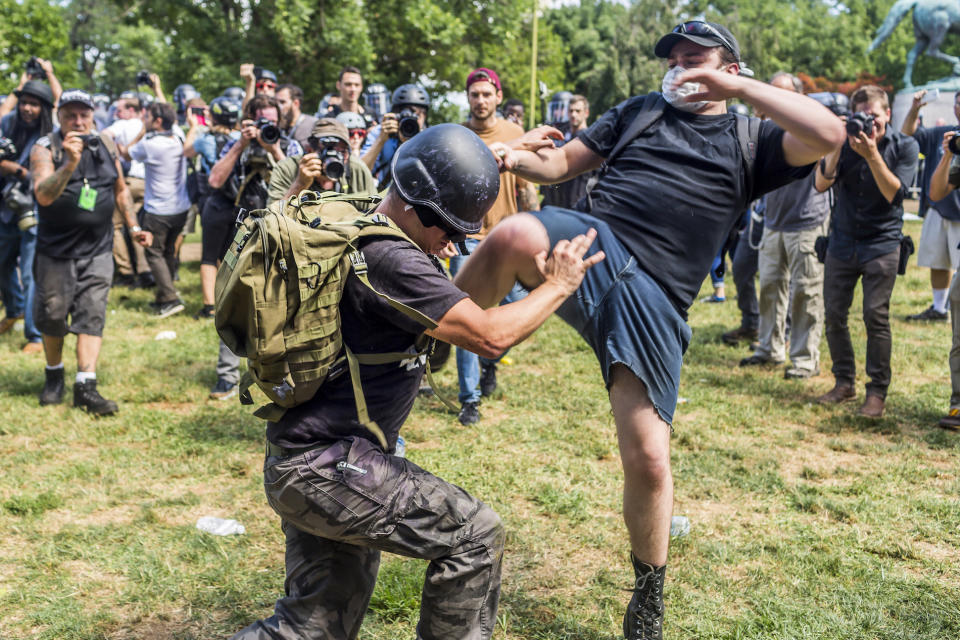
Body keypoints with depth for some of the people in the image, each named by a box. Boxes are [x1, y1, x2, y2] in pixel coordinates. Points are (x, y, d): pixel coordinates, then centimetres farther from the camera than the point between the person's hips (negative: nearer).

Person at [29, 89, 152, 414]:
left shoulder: (105, 144, 3)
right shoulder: (45, 149, -10)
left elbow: (120, 189, 18)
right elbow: (43, 195, -27)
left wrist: (133, 226, 14)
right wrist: (70, 163, -40)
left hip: (97, 251, 2)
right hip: (56, 250, -2)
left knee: (92, 315, -6)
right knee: (52, 315, 7)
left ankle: (86, 386, -8)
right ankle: (54, 376, 29)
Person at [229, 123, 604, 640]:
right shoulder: (388, 258, -20)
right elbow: (490, 336, -21)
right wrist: (558, 287, -6)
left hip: (298, 465, 11)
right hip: (326, 468, -11)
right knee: (476, 536, -2)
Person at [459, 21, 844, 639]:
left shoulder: (752, 142, 16)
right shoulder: (640, 111, 24)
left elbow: (829, 134, -3)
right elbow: (562, 161, 22)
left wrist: (735, 86, -2)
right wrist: (519, 156, -1)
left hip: (653, 300, -1)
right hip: (592, 244, 1)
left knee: (649, 459, -5)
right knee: (515, 235, -37)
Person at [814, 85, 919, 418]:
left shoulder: (905, 146, -3)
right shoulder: (847, 141, 1)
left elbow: (894, 193, -15)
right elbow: (822, 184, -9)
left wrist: (872, 154, -24)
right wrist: (836, 147, -22)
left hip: (881, 243, -3)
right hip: (842, 241, 3)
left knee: (875, 315, -9)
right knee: (833, 314, 3)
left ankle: (877, 390, 3)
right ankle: (844, 383, 18)